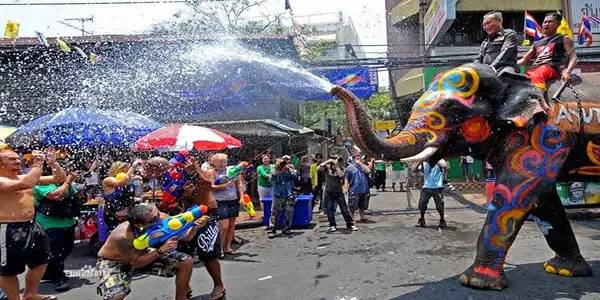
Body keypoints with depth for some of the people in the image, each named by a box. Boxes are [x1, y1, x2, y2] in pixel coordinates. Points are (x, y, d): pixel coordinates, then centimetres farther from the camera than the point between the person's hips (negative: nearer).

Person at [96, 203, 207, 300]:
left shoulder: (161, 218, -26)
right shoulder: (122, 236, -38)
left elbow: (185, 237, -15)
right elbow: (135, 263, -27)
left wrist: (195, 226, -36)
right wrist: (161, 250, -36)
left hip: (141, 255, 5)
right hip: (114, 262, -5)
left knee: (186, 262, -8)